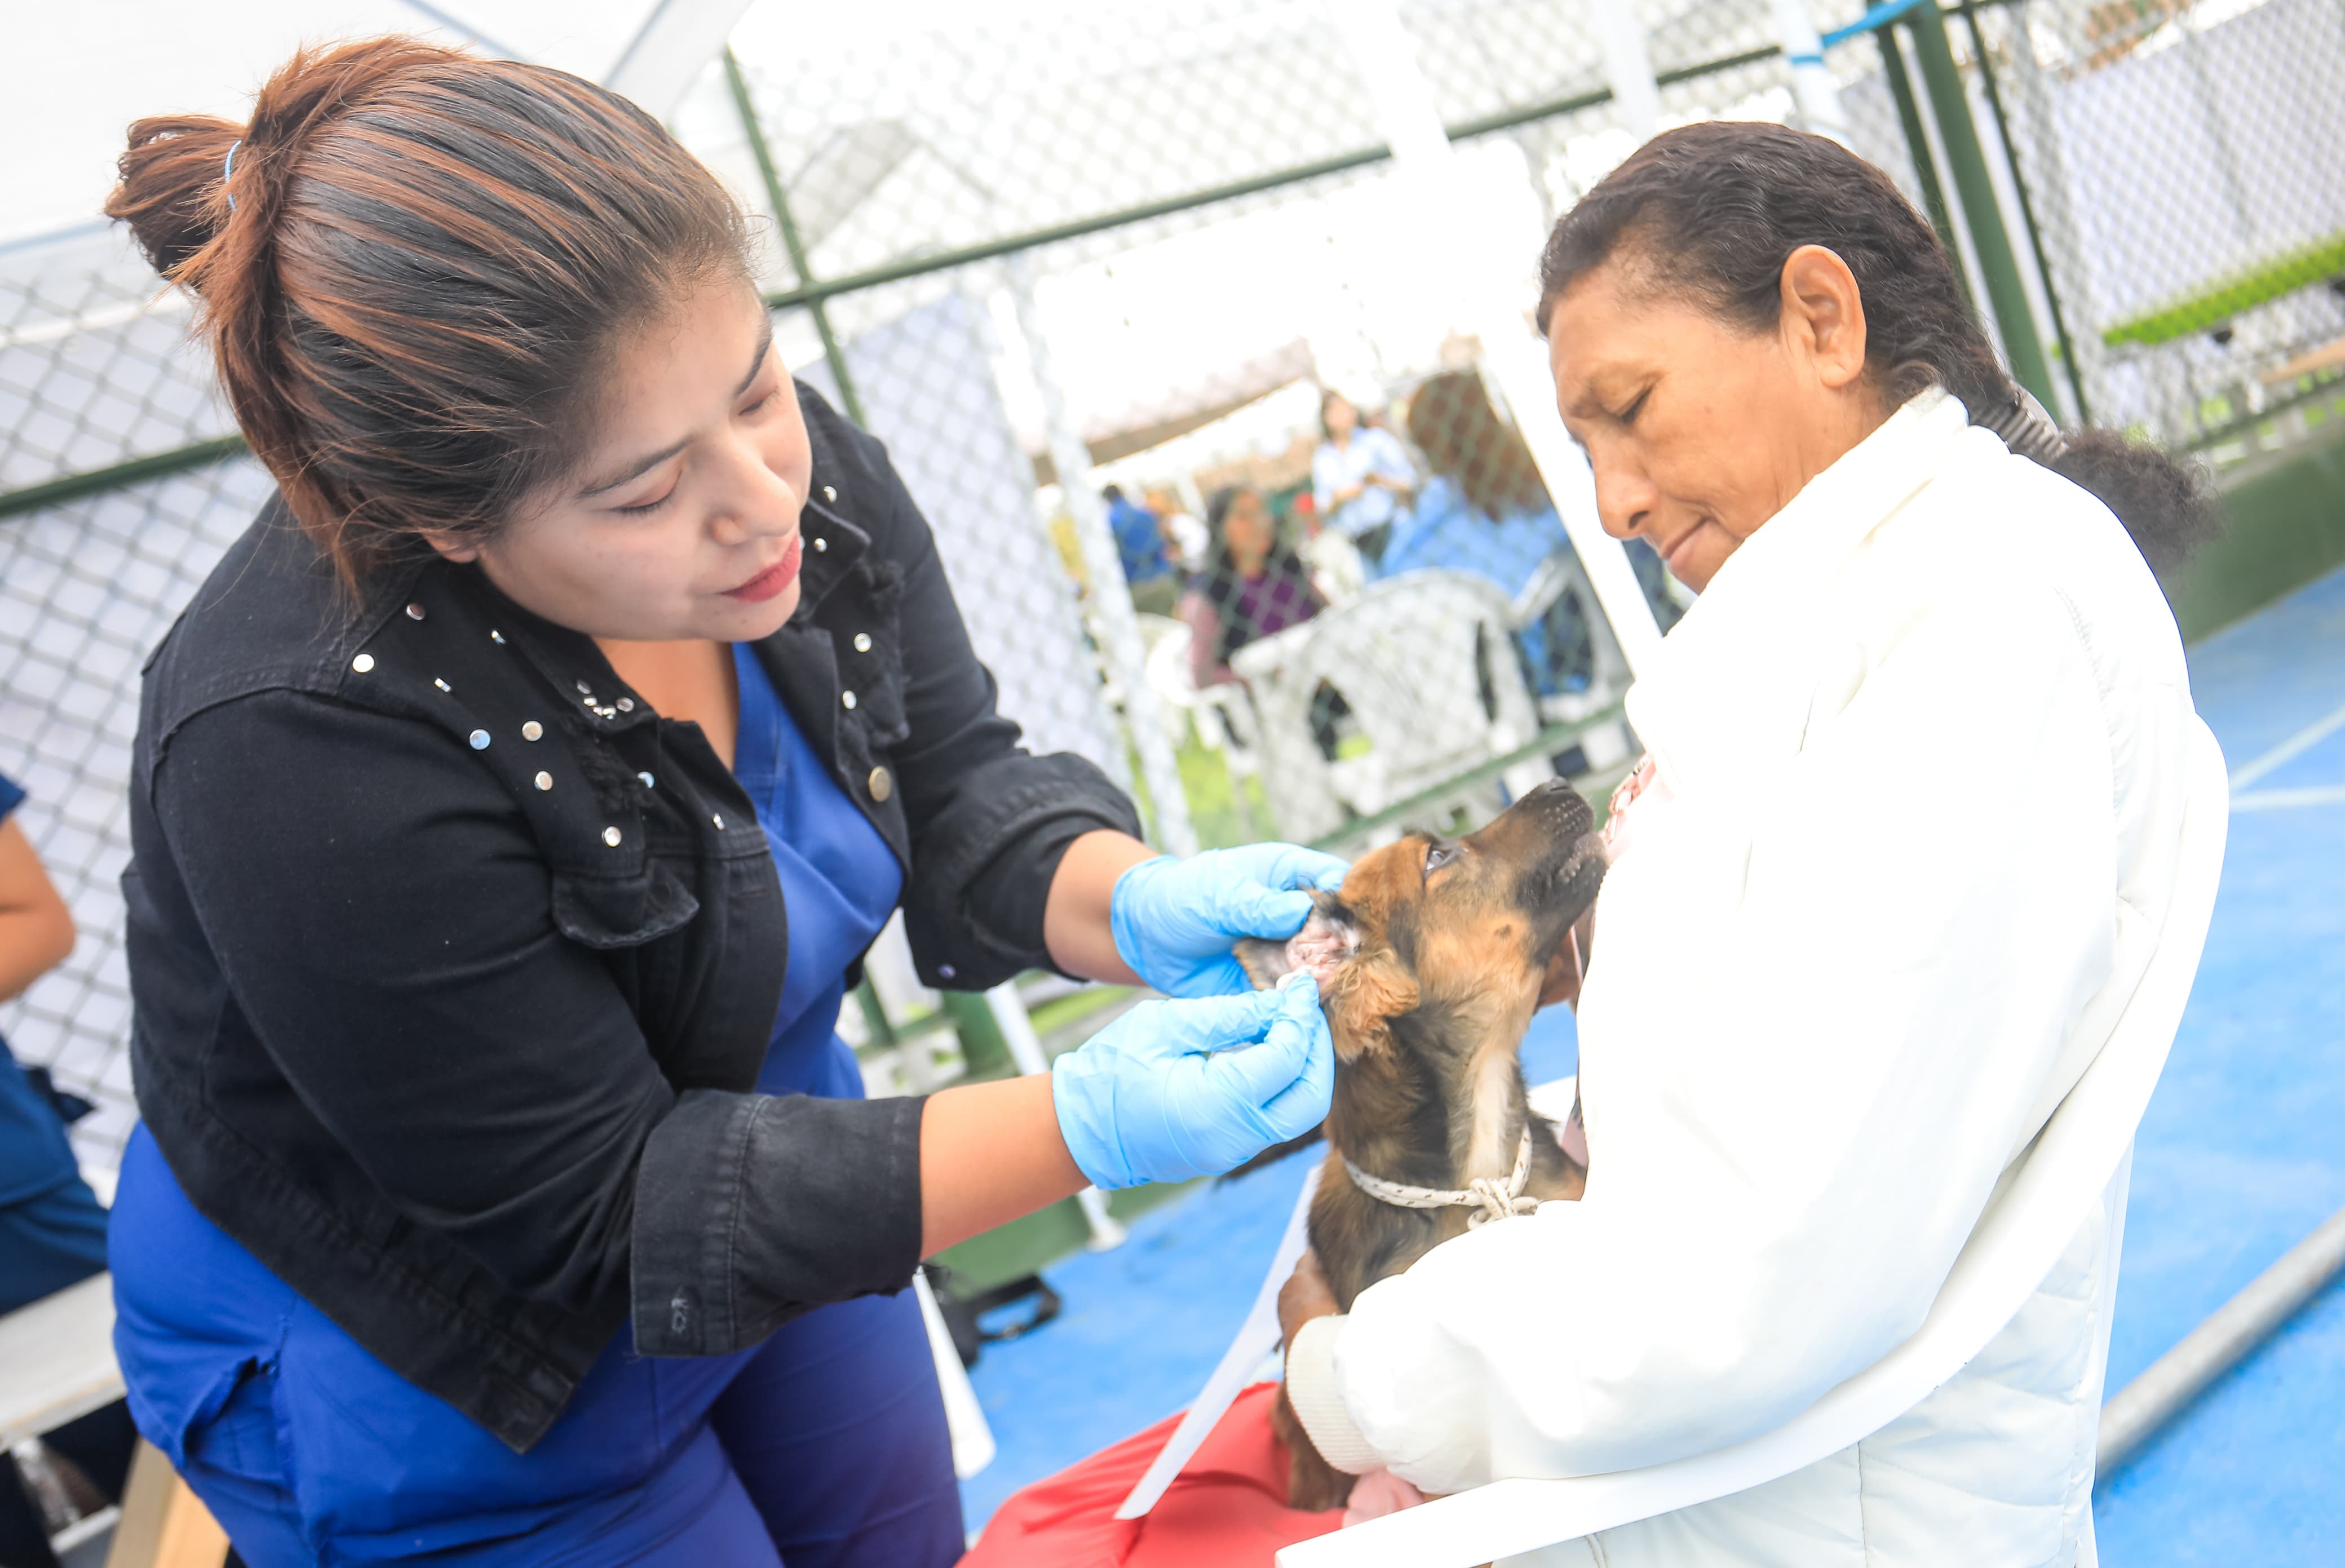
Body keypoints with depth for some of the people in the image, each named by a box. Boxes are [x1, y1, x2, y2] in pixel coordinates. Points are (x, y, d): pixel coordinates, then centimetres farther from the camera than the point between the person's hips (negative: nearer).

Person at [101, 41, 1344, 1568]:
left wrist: (1136, 903, -29)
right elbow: (598, 1211, -30)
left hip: (758, 1152, 6)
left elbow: (955, 786, -6)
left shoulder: (797, 465, -18)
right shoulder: (301, 750, -36)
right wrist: (1083, 1129, -38)